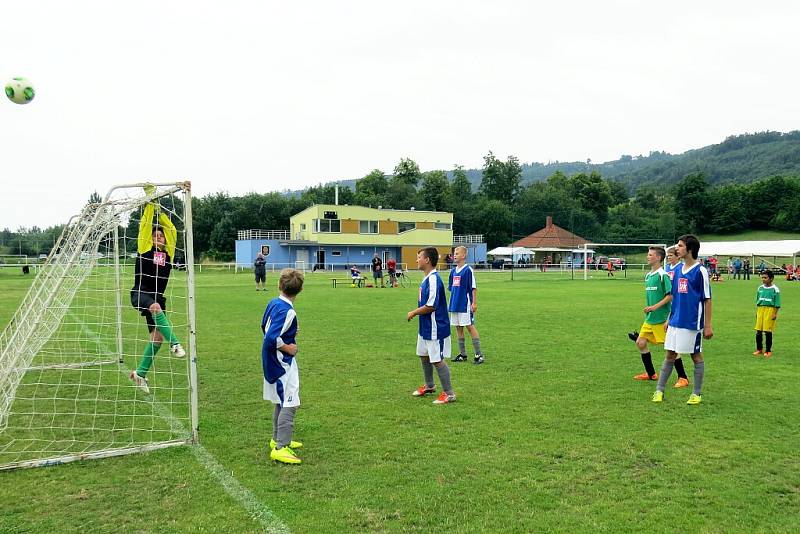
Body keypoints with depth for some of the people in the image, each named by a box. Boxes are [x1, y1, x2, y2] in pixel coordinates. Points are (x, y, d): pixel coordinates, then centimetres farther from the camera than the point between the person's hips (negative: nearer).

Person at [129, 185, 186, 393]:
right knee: (156, 307, -39)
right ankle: (175, 344, -44)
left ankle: (140, 373, 13)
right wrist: (150, 204, -1)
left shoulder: (168, 252, 12)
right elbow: (145, 224, -3)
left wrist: (160, 211, 17)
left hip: (157, 297, 6)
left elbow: (171, 230, 15)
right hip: (140, 293, -6)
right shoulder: (145, 248, 2)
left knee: (157, 336, 1)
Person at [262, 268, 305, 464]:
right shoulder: (287, 312, -23)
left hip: (272, 363, 10)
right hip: (283, 364, -10)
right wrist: (288, 348, -14)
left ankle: (278, 439, 34)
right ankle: (280, 448, -6)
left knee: (281, 402, 21)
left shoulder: (273, 303, 3)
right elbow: (272, 338, -28)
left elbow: (264, 326, 18)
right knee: (289, 405, -7)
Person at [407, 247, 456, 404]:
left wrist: (414, 313, -13)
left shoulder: (433, 279, -23)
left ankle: (449, 393, 10)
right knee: (423, 355, 21)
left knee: (437, 360, -2)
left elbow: (431, 306, -25)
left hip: (435, 329, -10)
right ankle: (429, 386, 40)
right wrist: (415, 311, 7)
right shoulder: (427, 278, 8)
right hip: (425, 328, 10)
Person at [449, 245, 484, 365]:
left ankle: (479, 355, 2)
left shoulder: (468, 270, -9)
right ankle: (462, 354, 19)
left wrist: (474, 303, -14)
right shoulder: (453, 271, 11)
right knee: (458, 328, 10)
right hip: (455, 305, 7)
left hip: (465, 305, -7)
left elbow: (474, 288, -11)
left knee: (470, 327, -5)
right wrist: (452, 302, 17)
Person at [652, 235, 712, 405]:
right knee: (670, 355, 9)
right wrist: (670, 318, 16)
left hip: (693, 323, -6)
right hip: (676, 321, 6)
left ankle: (697, 393, 18)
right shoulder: (678, 269, 9)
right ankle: (659, 390, 14)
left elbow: (707, 299, -9)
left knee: (696, 356, 6)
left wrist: (708, 325, -11)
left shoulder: (700, 271, -10)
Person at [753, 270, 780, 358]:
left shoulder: (775, 289, -7)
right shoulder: (760, 288, 8)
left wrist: (775, 314, -9)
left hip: (770, 310, -5)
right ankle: (759, 349, 18)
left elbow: (777, 304, -6)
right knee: (758, 331, 5)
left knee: (768, 331, -1)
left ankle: (768, 351, 10)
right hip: (760, 310, 5)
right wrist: (757, 312, 15)